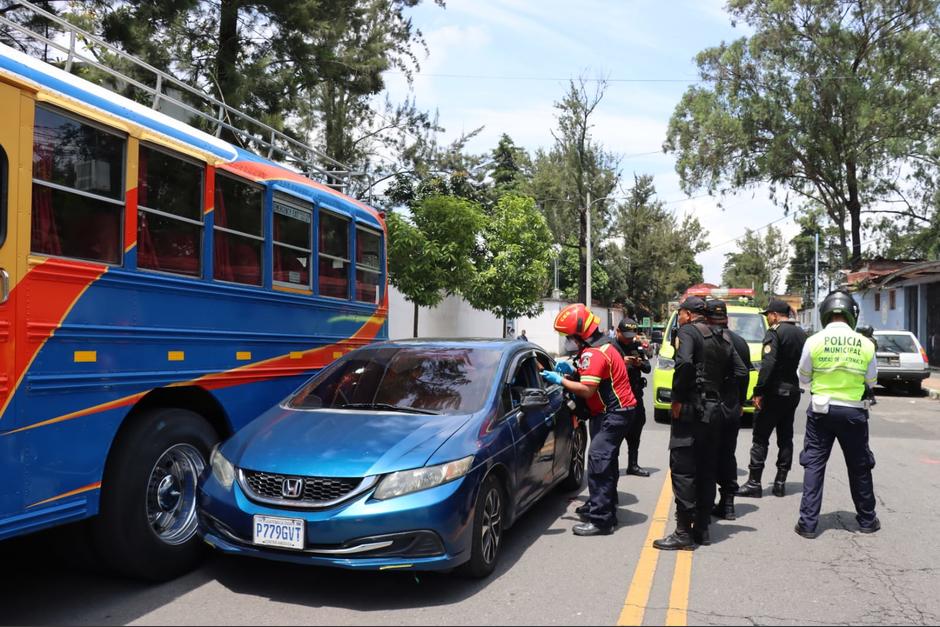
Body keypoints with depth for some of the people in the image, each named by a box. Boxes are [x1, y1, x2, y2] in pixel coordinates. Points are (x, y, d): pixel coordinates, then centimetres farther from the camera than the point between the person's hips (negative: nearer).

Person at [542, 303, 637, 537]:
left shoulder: (593, 353, -21)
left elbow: (587, 390, -26)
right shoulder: (601, 345, 13)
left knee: (598, 460, -15)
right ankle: (607, 511, 32)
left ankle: (599, 519, -16)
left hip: (614, 414, -11)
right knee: (606, 461, 19)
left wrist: (560, 380, -17)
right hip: (616, 411, 11)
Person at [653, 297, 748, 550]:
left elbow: (684, 363, -24)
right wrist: (718, 390, 16)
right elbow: (741, 372, 15)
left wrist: (677, 398, -17)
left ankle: (683, 532, -4)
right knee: (706, 470, 13)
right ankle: (702, 528, 19)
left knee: (682, 469, -5)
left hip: (691, 408, -8)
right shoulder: (721, 338, 17)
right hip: (714, 409, 8)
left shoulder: (688, 331, -7)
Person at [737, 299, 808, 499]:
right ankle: (780, 482, 16)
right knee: (785, 438, 13)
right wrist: (796, 384, 17)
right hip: (793, 392, 8)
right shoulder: (801, 334, 12)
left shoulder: (774, 332, -12)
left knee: (760, 438, -3)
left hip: (774, 392, -8)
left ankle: (754, 483, -3)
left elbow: (768, 364, -22)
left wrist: (759, 391, -20)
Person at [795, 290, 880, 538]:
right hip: (853, 411, 1)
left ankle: (808, 523, 4)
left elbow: (804, 377, 2)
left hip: (821, 410, -1)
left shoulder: (814, 341, -9)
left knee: (814, 465, 6)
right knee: (859, 467, 16)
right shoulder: (865, 344, -6)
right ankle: (867, 520, 31)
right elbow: (871, 381, 5)